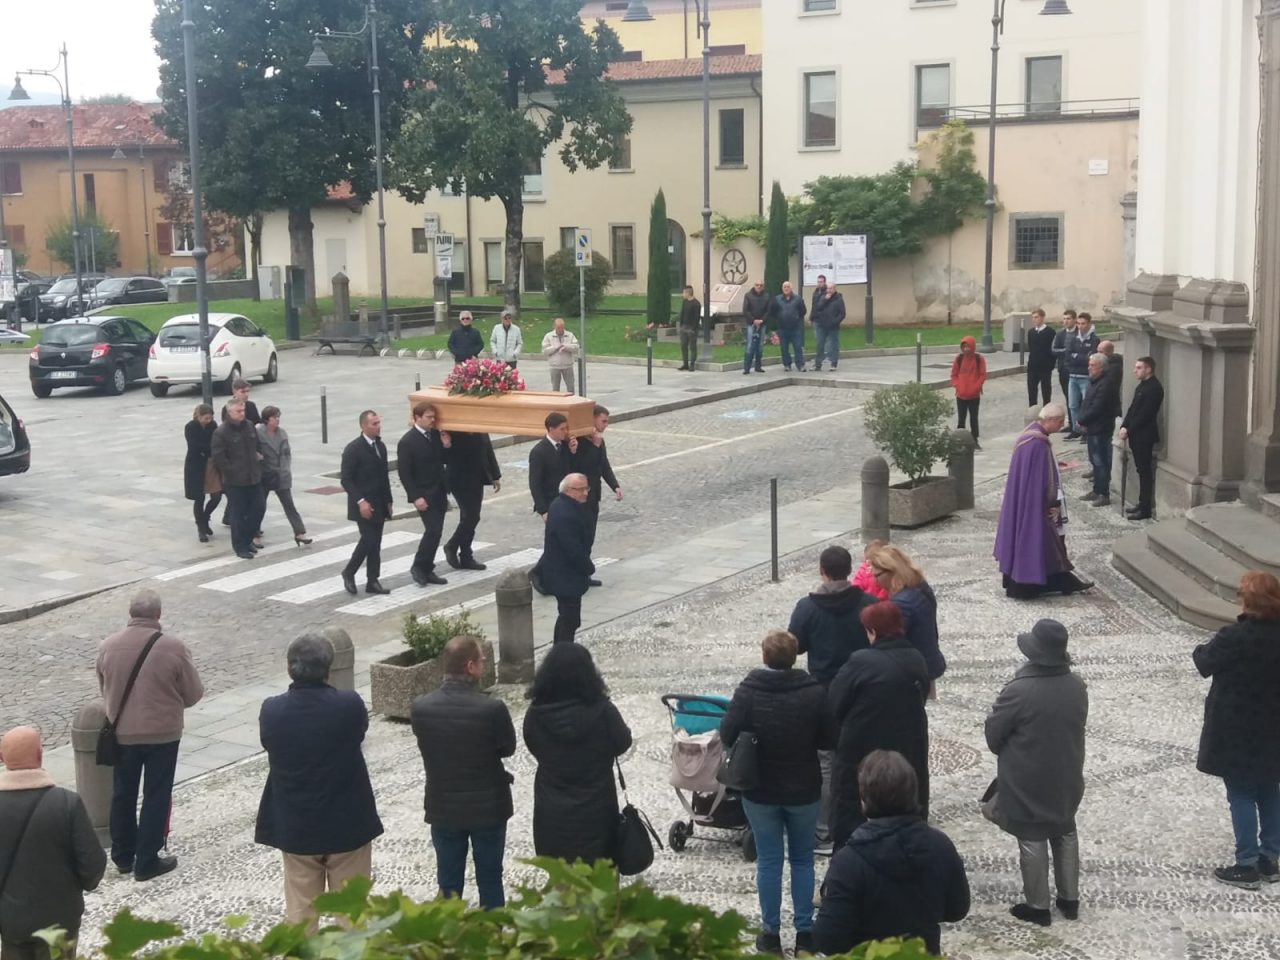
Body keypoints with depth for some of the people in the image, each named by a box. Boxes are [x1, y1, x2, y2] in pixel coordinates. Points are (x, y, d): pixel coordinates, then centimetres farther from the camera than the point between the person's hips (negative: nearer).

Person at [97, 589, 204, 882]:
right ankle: (146, 862, 14)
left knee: (123, 794, 18)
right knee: (156, 797, 9)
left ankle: (123, 855, 30)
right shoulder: (174, 647, -16)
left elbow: (104, 689, 7)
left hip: (122, 733, 3)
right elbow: (194, 694, -7)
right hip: (163, 733, -3)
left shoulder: (108, 646, -7)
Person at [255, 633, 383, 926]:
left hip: (294, 828, 2)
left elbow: (270, 746, 3)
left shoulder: (271, 711, -14)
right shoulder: (350, 706, -19)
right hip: (347, 825, -2)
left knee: (300, 914, 15)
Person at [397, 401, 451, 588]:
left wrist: (447, 447, -5)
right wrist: (416, 497, -18)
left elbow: (444, 460, 16)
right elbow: (404, 473, -14)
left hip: (439, 493, 7)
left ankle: (427, 570, 18)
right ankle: (418, 567, 3)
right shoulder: (407, 442, -13)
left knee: (435, 532, 9)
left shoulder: (436, 435, 7)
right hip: (424, 495, -7)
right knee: (433, 531, -13)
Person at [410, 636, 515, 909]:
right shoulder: (492, 708, -23)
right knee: (490, 880, 15)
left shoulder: (420, 707, -14)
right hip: (488, 807, -2)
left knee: (448, 884, 16)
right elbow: (508, 748, -6)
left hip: (443, 809, 2)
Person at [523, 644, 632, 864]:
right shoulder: (601, 711, -17)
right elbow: (622, 743, -2)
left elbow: (535, 749, 5)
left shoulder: (535, 714, -11)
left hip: (552, 814, 2)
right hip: (594, 812, -2)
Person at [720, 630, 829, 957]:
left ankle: (770, 933, 16)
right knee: (802, 859, 15)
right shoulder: (814, 691, -13)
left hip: (759, 791, -1)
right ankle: (804, 932, 18)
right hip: (804, 790, 1)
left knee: (768, 861, 10)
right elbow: (828, 739, -7)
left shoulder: (747, 691, -15)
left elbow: (727, 736, -13)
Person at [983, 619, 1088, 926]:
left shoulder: (1019, 690, -26)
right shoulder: (1077, 687, -7)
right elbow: (1074, 726, 8)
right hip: (1066, 778, 6)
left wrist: (1008, 751, 8)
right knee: (1065, 835, 21)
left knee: (1032, 842, 8)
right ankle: (1070, 899, 32)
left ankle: (1038, 907, 19)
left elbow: (993, 733, -14)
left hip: (1027, 782, -5)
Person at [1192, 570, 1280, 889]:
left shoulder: (1235, 637, -23)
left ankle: (1247, 866, 8)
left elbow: (1205, 663, -9)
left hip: (1237, 732, -6)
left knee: (1241, 796, 3)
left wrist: (1202, 649, 11)